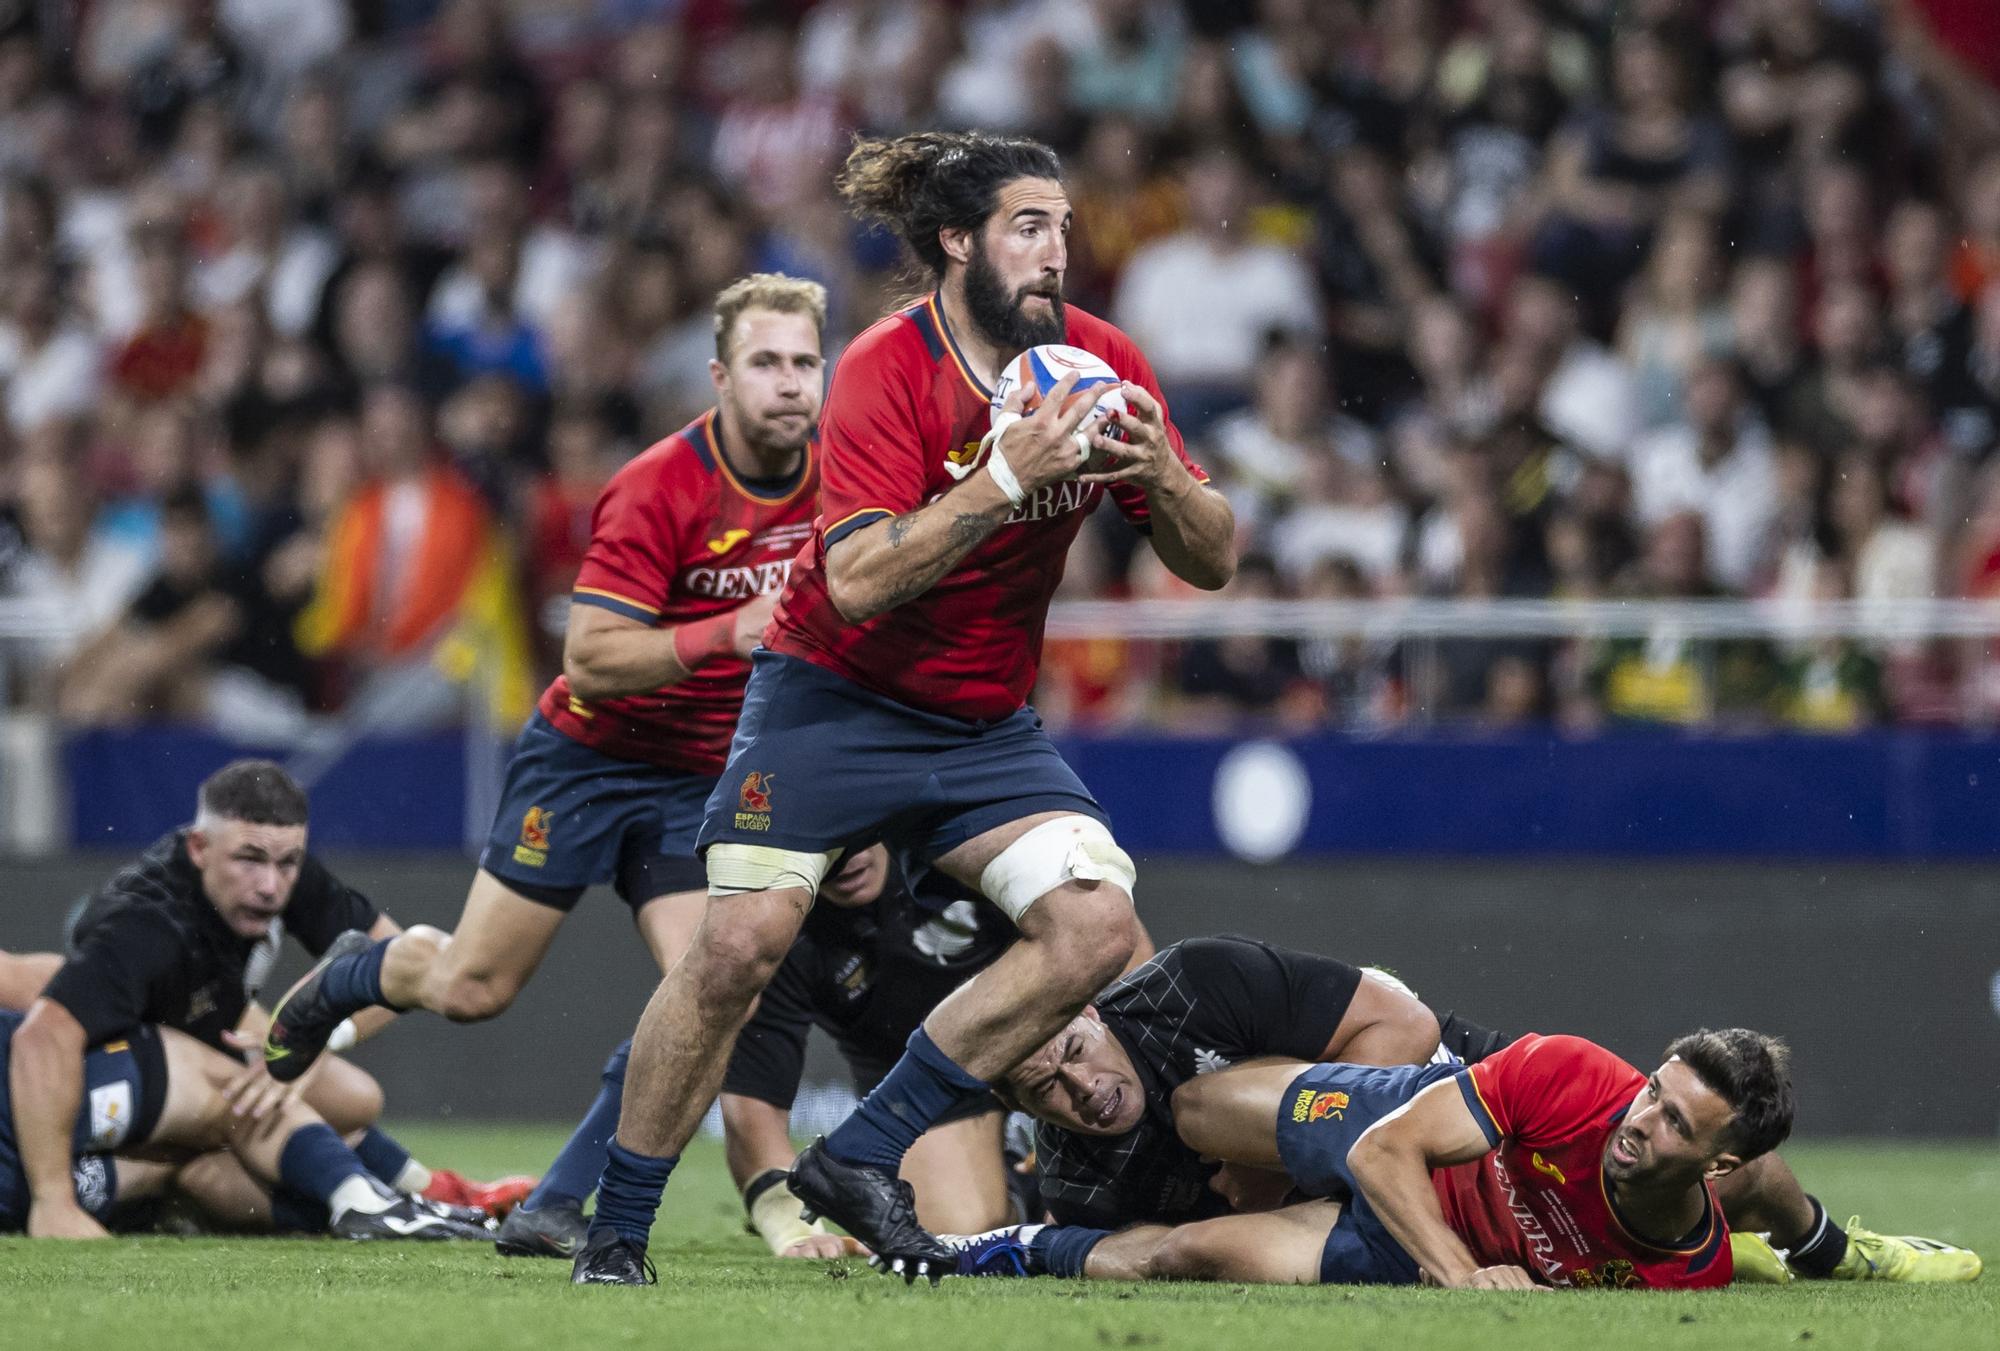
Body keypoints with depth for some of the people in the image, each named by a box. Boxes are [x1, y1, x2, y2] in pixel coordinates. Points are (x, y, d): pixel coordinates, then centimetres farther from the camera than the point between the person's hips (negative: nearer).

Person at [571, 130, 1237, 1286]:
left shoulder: (1101, 363, -4)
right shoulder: (888, 369, -18)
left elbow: (1212, 561, -3)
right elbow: (858, 579, -29)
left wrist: (1158, 475, -24)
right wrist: (1004, 477, -36)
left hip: (986, 727, 4)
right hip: (835, 700, -4)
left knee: (1098, 925, -17)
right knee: (742, 942, -16)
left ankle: (863, 1158, -7)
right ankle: (619, 1225, 1)